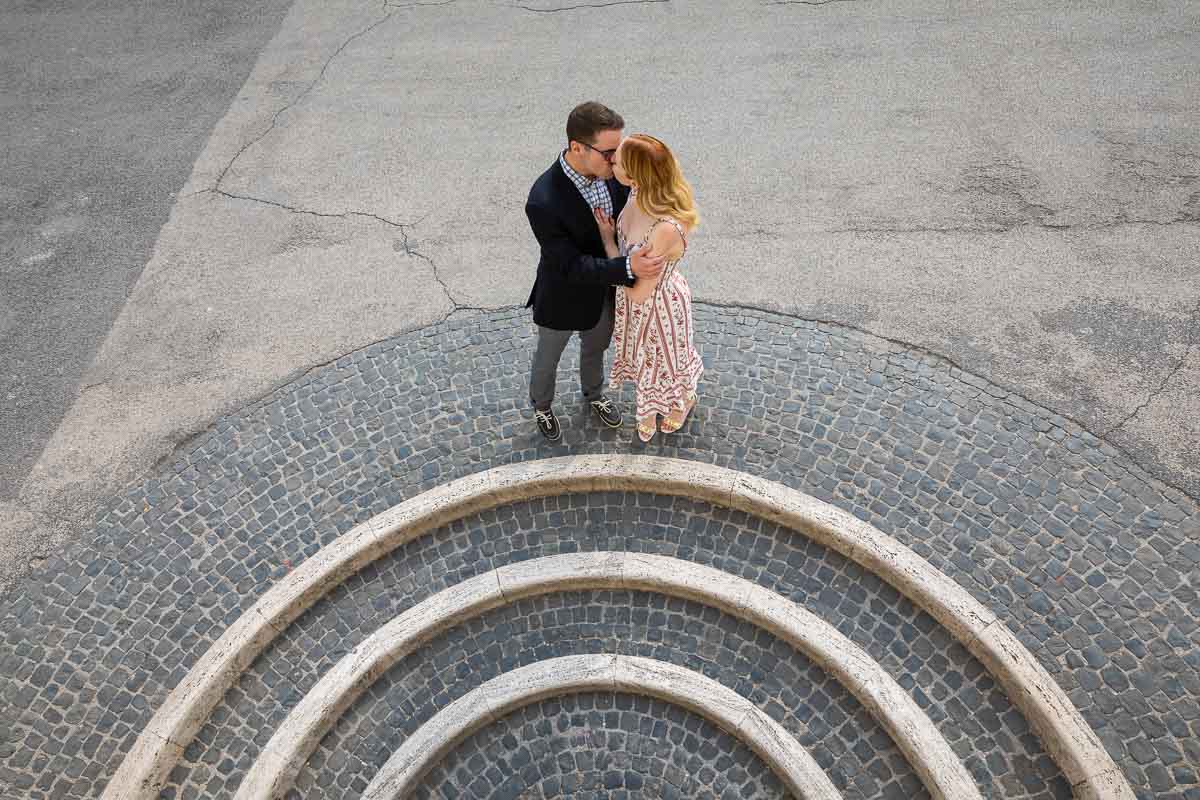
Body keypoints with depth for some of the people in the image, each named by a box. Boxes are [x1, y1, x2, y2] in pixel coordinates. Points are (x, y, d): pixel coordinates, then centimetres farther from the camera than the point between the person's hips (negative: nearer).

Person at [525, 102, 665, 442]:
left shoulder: (611, 169, -19)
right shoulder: (544, 202, -37)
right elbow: (571, 266, -32)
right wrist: (628, 268, -40)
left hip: (605, 289, 5)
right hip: (563, 297, -5)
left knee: (595, 349, 32)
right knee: (548, 359, 24)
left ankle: (593, 394, 62)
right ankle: (542, 406, 55)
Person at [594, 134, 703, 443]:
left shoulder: (667, 229, -43)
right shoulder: (639, 194, -20)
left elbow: (638, 292, -29)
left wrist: (608, 240, -23)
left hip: (658, 305, -7)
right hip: (634, 300, 7)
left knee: (662, 358, 26)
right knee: (643, 355, 32)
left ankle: (684, 399, 61)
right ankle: (649, 407, 62)